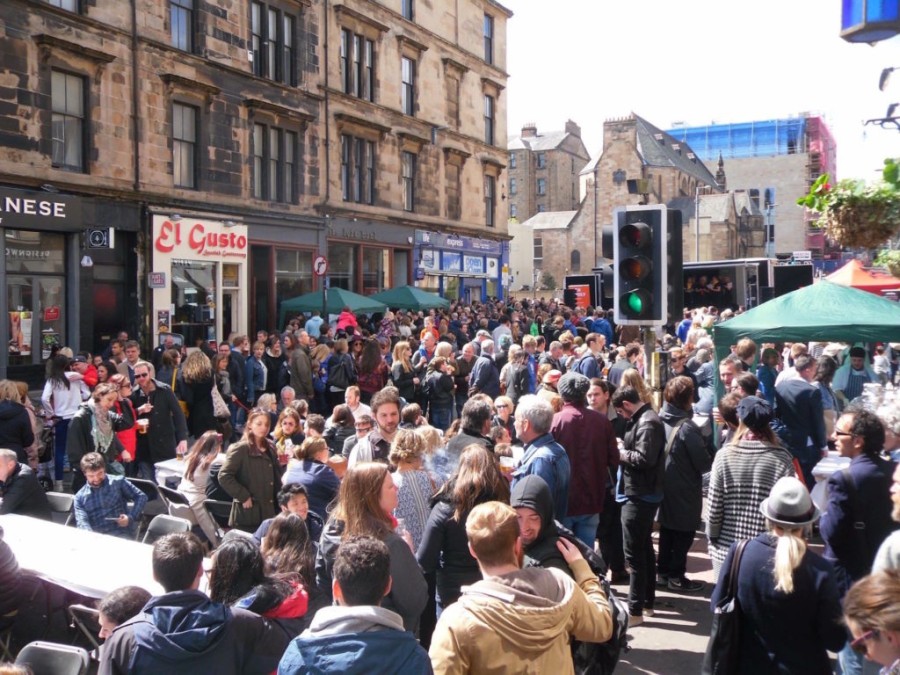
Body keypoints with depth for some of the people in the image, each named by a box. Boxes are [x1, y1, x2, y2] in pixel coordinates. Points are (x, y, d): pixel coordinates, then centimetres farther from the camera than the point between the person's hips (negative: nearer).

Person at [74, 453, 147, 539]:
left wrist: (131, 517, -4)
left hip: (122, 536, -3)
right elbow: (82, 523, 0)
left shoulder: (118, 482, 8)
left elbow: (141, 497, 12)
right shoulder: (80, 497, 12)